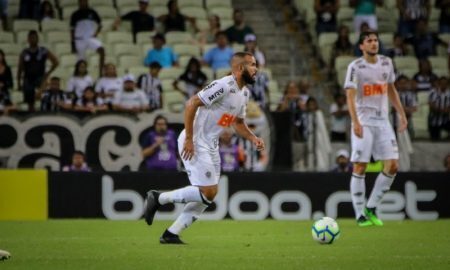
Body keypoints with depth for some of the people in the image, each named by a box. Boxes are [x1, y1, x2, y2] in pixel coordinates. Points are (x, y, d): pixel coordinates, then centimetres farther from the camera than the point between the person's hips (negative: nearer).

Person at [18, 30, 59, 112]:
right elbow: (20, 69, 10)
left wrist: (48, 73, 0)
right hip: (28, 80, 2)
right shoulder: (24, 53, 7)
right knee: (30, 103, 4)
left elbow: (55, 62, 7)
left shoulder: (44, 51, 2)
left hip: (39, 78, -2)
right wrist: (19, 82, 4)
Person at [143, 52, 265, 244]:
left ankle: (171, 234, 12)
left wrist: (253, 139, 4)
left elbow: (238, 123, 23)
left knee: (209, 196, 8)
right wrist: (189, 139, -23)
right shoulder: (224, 86, -19)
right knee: (207, 193, -14)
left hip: (211, 145, 10)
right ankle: (158, 198, 0)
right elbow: (191, 104, -22)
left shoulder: (244, 93, 11)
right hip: (195, 143, -10)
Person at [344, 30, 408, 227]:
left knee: (393, 166, -3)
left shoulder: (386, 63, 9)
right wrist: (355, 122, -27)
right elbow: (350, 96, -15)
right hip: (363, 122, -5)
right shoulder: (355, 67, -8)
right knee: (360, 167, -6)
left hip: (383, 121, 5)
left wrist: (401, 114, 15)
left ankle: (371, 208, 9)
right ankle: (360, 215, 2)